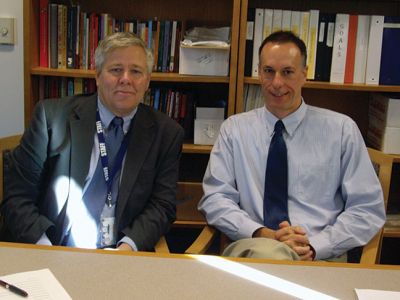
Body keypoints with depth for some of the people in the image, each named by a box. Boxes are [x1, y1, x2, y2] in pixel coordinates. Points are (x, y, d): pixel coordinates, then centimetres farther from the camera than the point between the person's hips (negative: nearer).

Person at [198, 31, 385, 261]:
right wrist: (260, 234, -14)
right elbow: (214, 199, 4)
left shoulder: (342, 129, 6)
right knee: (267, 251, -37)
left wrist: (314, 246, -11)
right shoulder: (234, 129, 9)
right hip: (249, 249, 1)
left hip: (320, 258, 0)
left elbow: (369, 209, 4)